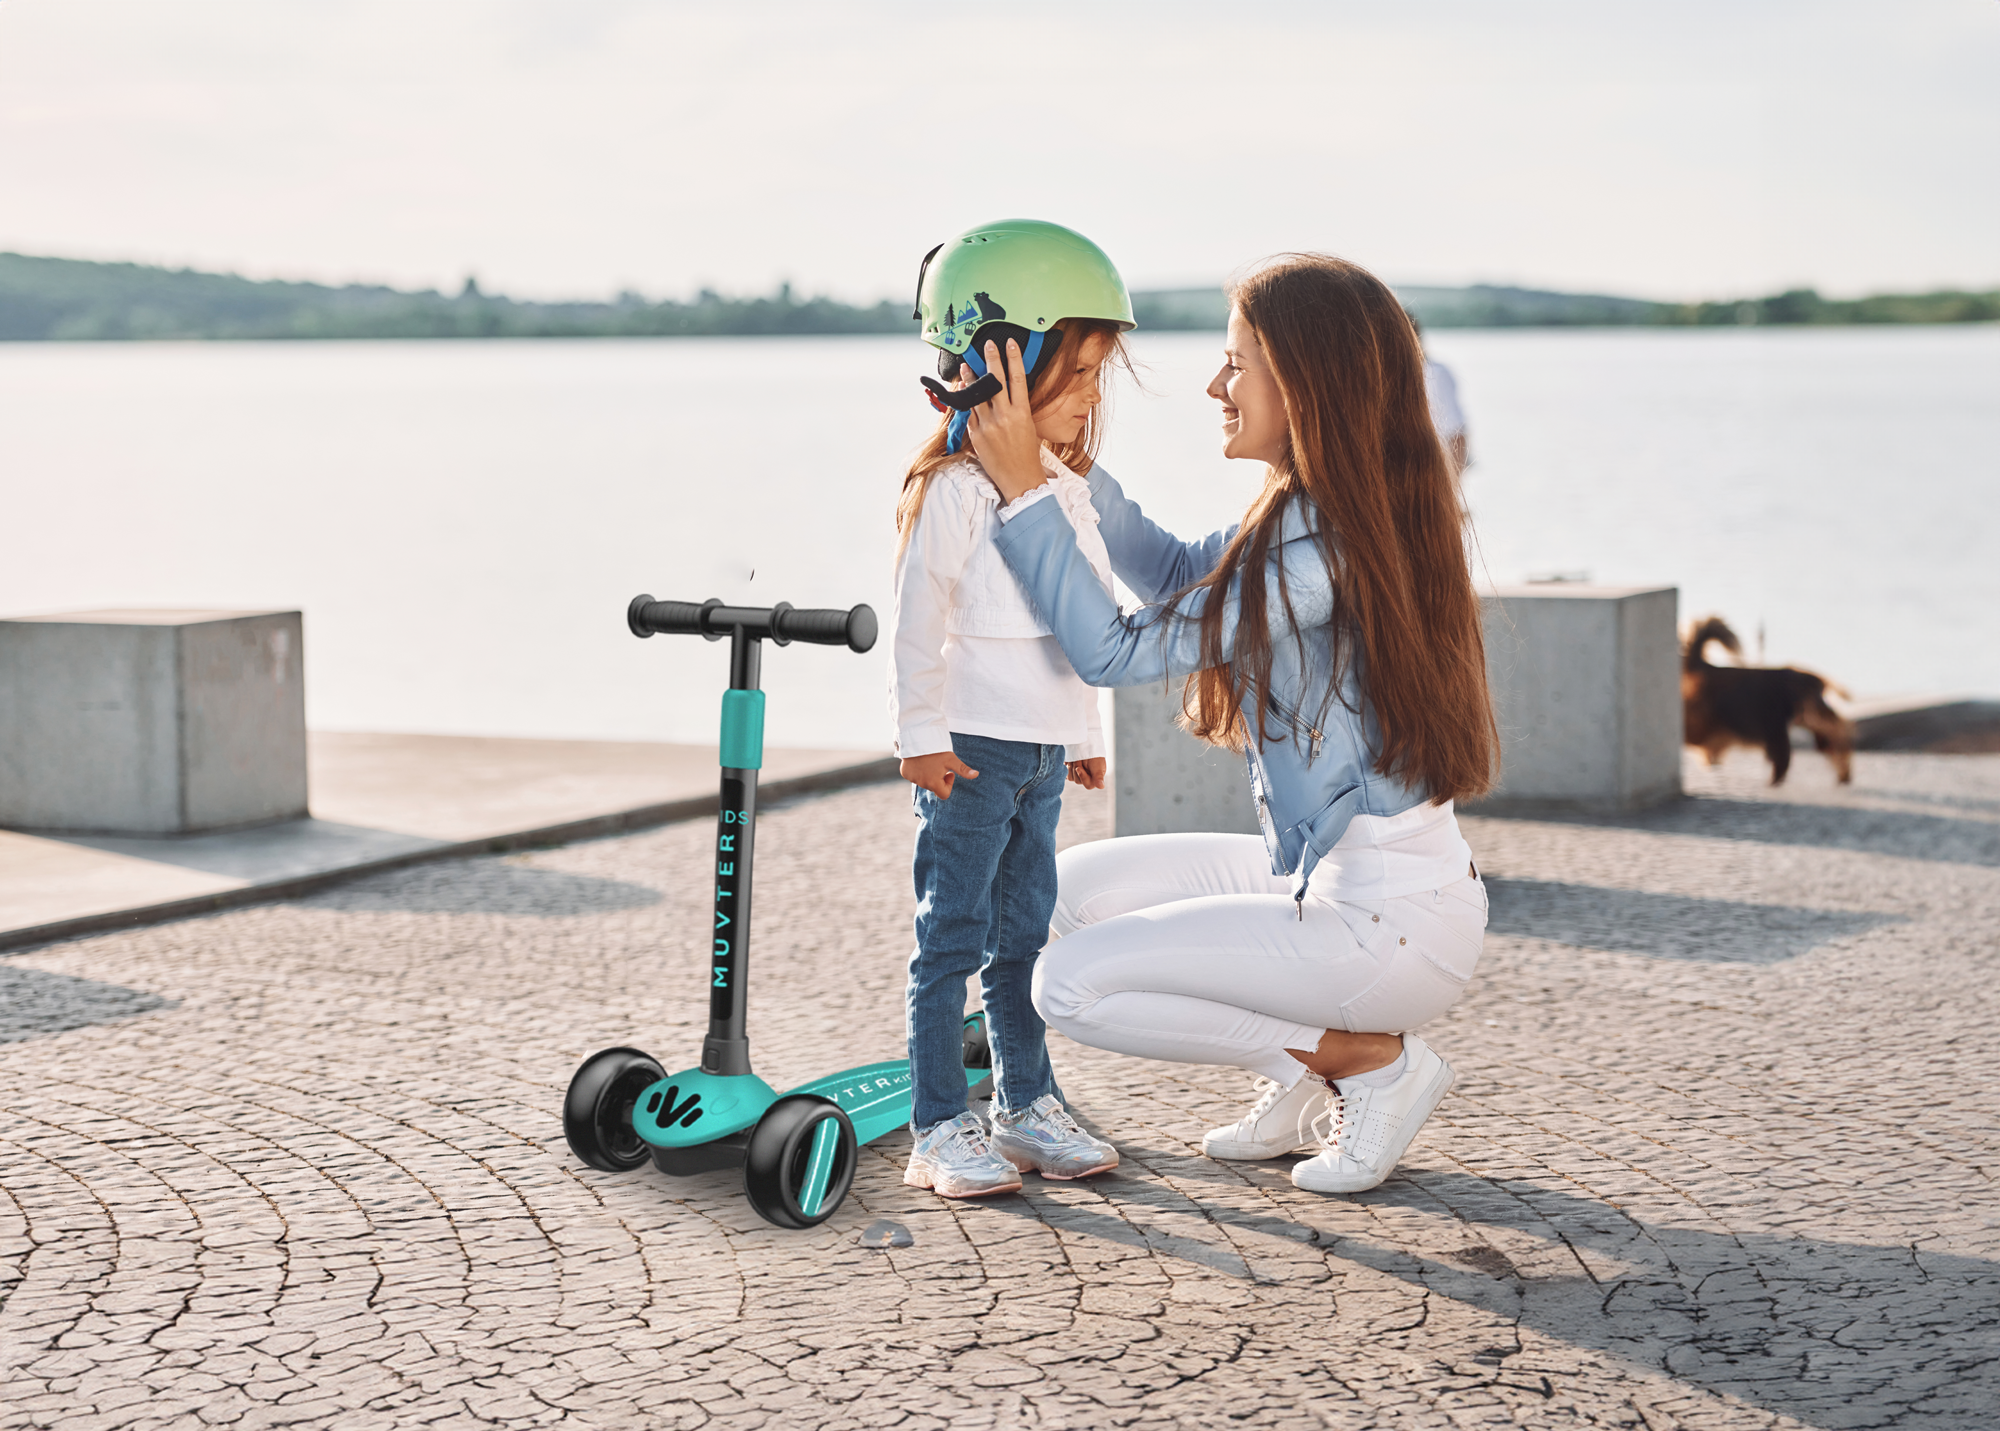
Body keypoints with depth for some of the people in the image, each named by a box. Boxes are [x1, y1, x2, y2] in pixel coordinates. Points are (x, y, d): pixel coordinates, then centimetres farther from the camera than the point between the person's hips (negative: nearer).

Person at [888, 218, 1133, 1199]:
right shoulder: (953, 490, -13)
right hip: (971, 748, -8)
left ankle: (1027, 1106, 23)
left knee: (1023, 936, 14)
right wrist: (921, 734, -16)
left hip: (1042, 749, 8)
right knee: (952, 940, -3)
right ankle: (939, 1129, 1)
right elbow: (918, 620, -14)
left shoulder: (1065, 491, 13)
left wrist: (1085, 736, 22)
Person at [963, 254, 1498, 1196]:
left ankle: (1372, 1061, 0)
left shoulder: (1318, 556, -24)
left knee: (1073, 986, -9)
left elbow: (1113, 651, -20)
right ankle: (1305, 1076, 15)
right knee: (1075, 888, 13)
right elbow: (1177, 579, 20)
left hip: (1390, 923, -10)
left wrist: (1024, 489, -15)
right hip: (1329, 876, 10)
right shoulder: (1306, 518, 5)